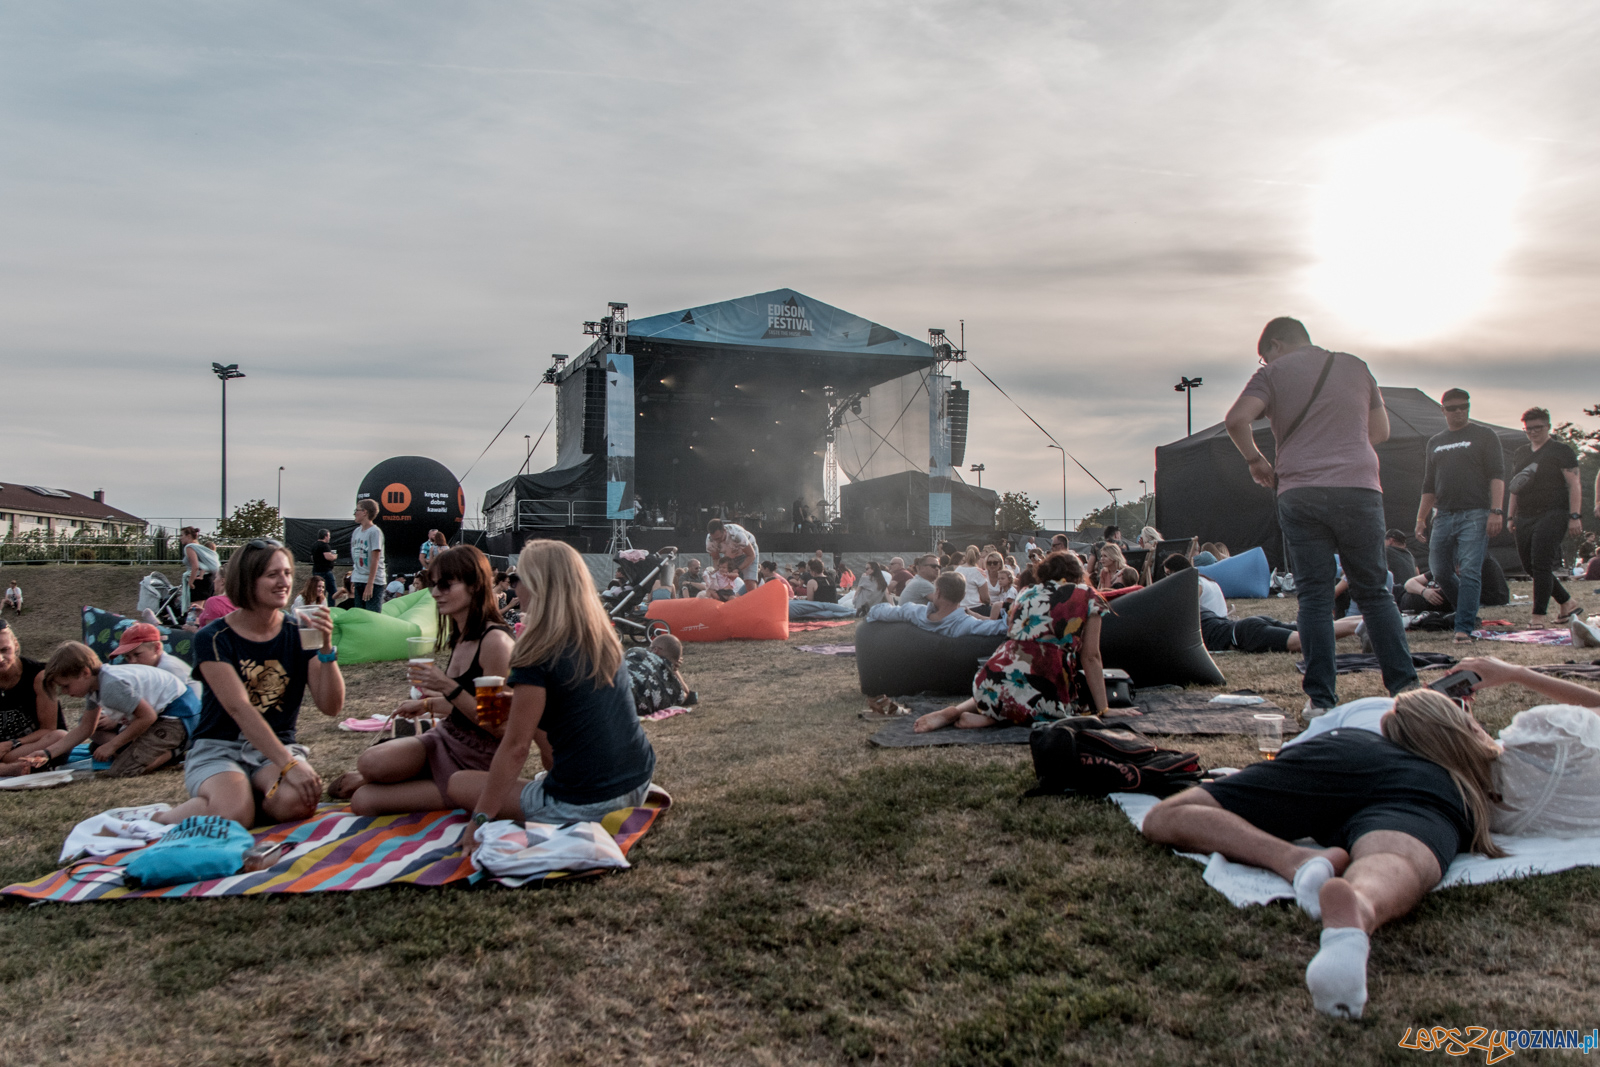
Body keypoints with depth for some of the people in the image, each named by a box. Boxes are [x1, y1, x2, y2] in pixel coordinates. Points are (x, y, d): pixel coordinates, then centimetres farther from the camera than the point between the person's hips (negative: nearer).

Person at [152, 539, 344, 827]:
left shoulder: (298, 634, 2)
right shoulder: (213, 639, -7)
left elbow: (331, 707, -4)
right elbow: (239, 708, -20)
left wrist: (326, 647, -20)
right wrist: (288, 764, -30)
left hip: (279, 745, 2)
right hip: (218, 748, -2)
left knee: (296, 802, -32)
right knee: (234, 815, -33)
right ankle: (168, 817, -3)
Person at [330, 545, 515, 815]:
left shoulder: (494, 640, -21)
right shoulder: (459, 638, 9)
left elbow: (499, 727, -21)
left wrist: (449, 688, -26)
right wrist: (427, 705, 23)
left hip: (476, 759, -7)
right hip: (445, 739, 7)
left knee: (365, 802, -15)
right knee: (369, 762, -22)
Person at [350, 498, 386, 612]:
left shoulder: (375, 532, -11)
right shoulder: (356, 531, 11)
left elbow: (375, 559, -15)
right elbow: (355, 558, 15)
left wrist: (370, 584, -18)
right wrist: (352, 580, 11)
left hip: (373, 581, -7)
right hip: (358, 580, 7)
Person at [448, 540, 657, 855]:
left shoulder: (538, 654, -16)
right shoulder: (605, 640, 6)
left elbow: (516, 747, -14)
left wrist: (480, 820, -8)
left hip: (584, 803, -8)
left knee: (458, 784, 5)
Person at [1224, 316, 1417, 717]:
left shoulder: (1274, 372, 6)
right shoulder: (1356, 367, 17)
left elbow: (1236, 419, -10)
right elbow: (1381, 431, 21)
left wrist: (1255, 460, 4)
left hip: (1300, 493, -2)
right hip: (1360, 488, 2)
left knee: (1314, 597, 1)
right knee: (1374, 591, 11)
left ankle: (1321, 699, 1)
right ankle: (1405, 685, 8)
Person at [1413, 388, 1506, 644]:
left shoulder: (1484, 435, 6)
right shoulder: (1435, 442, 19)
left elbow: (1497, 475, -4)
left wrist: (1496, 510, -15)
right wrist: (1420, 519, 14)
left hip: (1474, 515, -5)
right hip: (1443, 515, 5)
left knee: (1469, 571, -12)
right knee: (1439, 570, 4)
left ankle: (1464, 628, -12)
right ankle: (1470, 615, 24)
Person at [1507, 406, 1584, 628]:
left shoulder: (1561, 450, 0)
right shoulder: (1520, 454, 18)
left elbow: (1574, 485, -6)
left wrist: (1574, 516, -14)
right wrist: (1511, 516, 16)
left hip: (1552, 515, -7)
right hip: (1525, 518, 7)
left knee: (1541, 565, -14)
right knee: (1531, 567, 8)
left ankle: (1538, 616, -11)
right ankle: (1568, 604, 26)